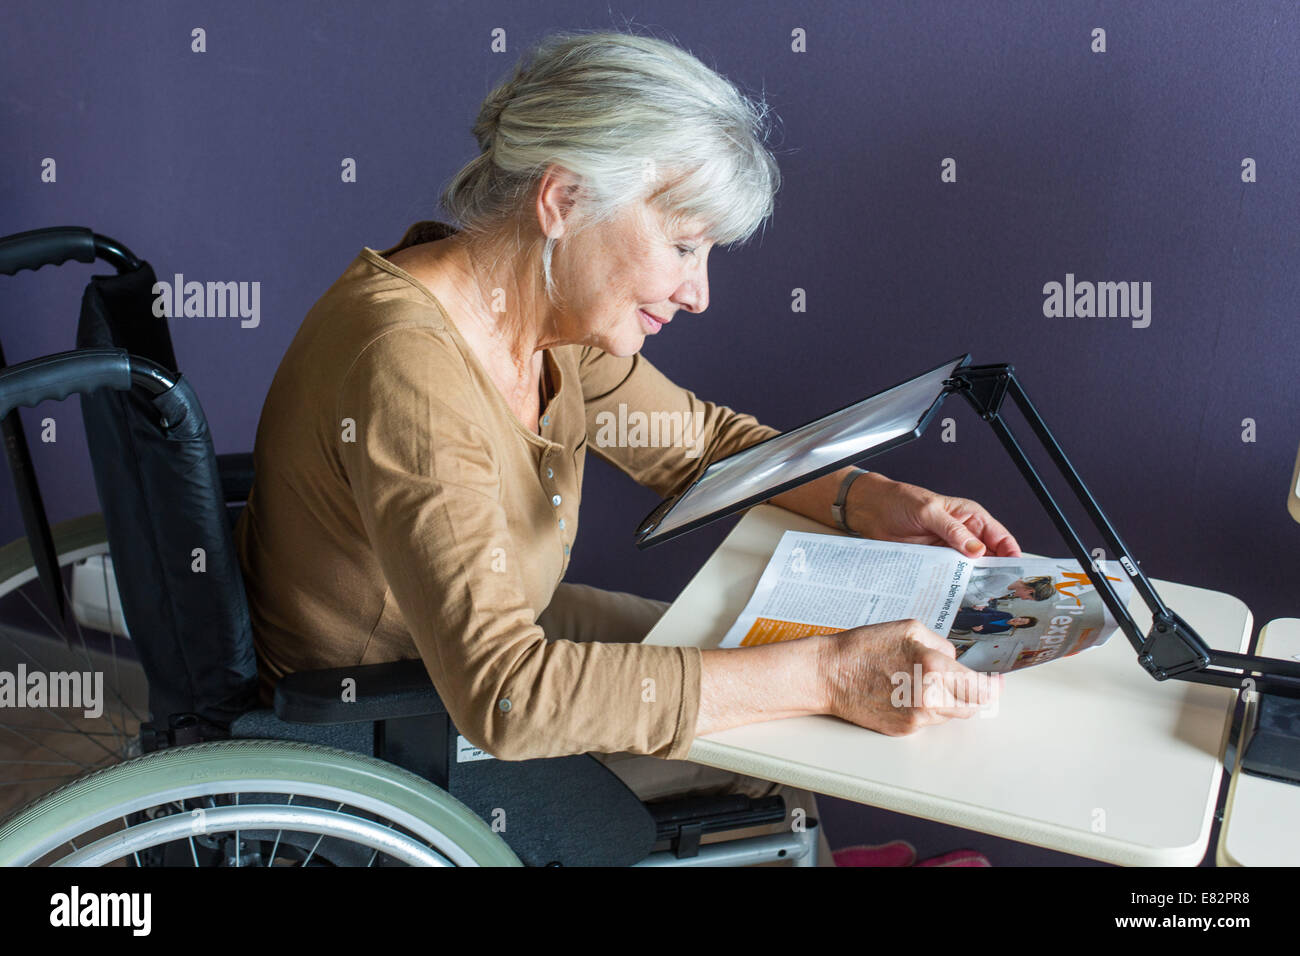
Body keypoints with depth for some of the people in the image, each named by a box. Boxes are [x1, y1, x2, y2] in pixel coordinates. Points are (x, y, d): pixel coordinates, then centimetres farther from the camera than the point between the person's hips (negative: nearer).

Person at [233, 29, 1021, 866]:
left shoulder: (554, 311, -8)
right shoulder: (409, 364, -34)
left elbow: (698, 439, 7)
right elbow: (503, 694, -39)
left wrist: (878, 503, -9)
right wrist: (825, 674, -38)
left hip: (486, 635, 7)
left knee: (755, 675, 8)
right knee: (761, 736, -3)